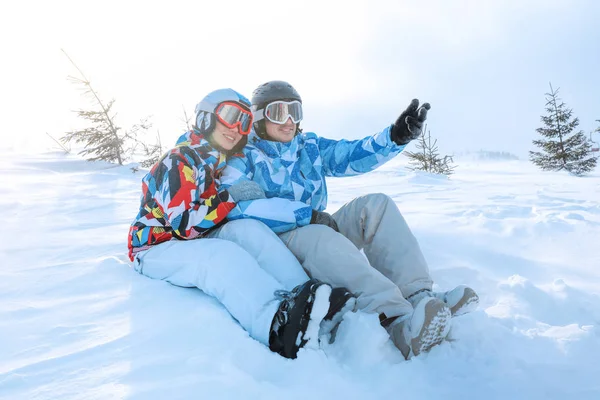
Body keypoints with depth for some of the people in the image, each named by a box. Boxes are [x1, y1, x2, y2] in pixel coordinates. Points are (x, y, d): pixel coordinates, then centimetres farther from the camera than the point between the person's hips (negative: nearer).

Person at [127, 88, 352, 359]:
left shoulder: (224, 163, 10)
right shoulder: (179, 162, -15)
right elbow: (184, 225, -24)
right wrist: (230, 197, -23)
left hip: (197, 242, 7)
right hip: (156, 249, -6)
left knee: (251, 230, -22)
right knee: (221, 254, -37)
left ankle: (305, 302, -39)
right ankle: (280, 326, -60)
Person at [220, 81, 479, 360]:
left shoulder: (310, 146, 17)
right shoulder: (244, 157, 1)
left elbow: (352, 155, 4)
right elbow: (235, 205, -18)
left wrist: (396, 136, -14)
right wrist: (307, 215, -22)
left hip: (320, 229, 6)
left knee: (375, 205, -15)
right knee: (321, 238, -37)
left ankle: (417, 296, -31)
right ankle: (401, 324, -51)